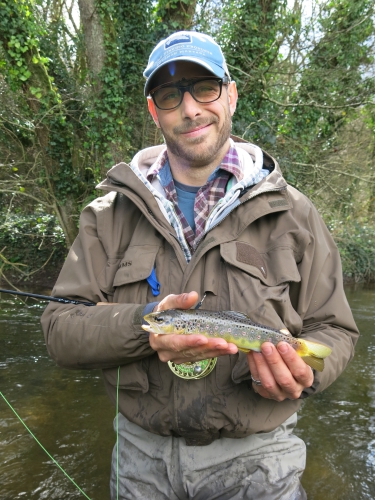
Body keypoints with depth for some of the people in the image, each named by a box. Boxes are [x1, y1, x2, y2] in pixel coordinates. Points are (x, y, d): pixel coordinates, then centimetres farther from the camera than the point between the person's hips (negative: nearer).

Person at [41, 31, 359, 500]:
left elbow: (333, 330, -1)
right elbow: (60, 329, -7)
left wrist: (303, 370, -23)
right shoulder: (110, 213, -3)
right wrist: (141, 325, -26)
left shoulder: (290, 212, -6)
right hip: (141, 450, 2)